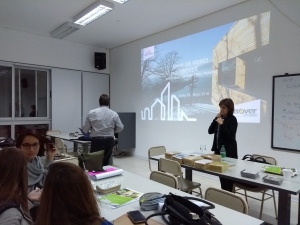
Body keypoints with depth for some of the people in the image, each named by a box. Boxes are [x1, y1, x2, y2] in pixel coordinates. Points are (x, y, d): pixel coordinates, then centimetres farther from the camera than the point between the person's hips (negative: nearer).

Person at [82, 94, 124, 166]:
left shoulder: (92, 113, -4)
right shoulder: (114, 114, -1)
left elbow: (85, 129, 0)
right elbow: (120, 128, 5)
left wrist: (90, 132, 22)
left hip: (96, 140, -1)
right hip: (109, 140, 2)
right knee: (107, 162, 12)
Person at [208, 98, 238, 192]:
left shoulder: (232, 119, -10)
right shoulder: (219, 118, 9)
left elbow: (230, 135, -20)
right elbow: (210, 131, 4)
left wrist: (222, 124, -23)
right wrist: (215, 120, -6)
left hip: (228, 151, -7)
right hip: (218, 149, 7)